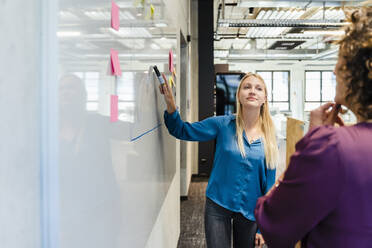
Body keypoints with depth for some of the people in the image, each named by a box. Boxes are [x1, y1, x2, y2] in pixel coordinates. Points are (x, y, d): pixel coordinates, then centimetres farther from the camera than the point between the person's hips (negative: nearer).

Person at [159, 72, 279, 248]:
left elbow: (269, 184, 1)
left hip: (250, 210, 2)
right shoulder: (223, 125, -9)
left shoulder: (269, 139, -4)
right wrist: (170, 103, -22)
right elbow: (182, 131, -4)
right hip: (218, 207, -2)